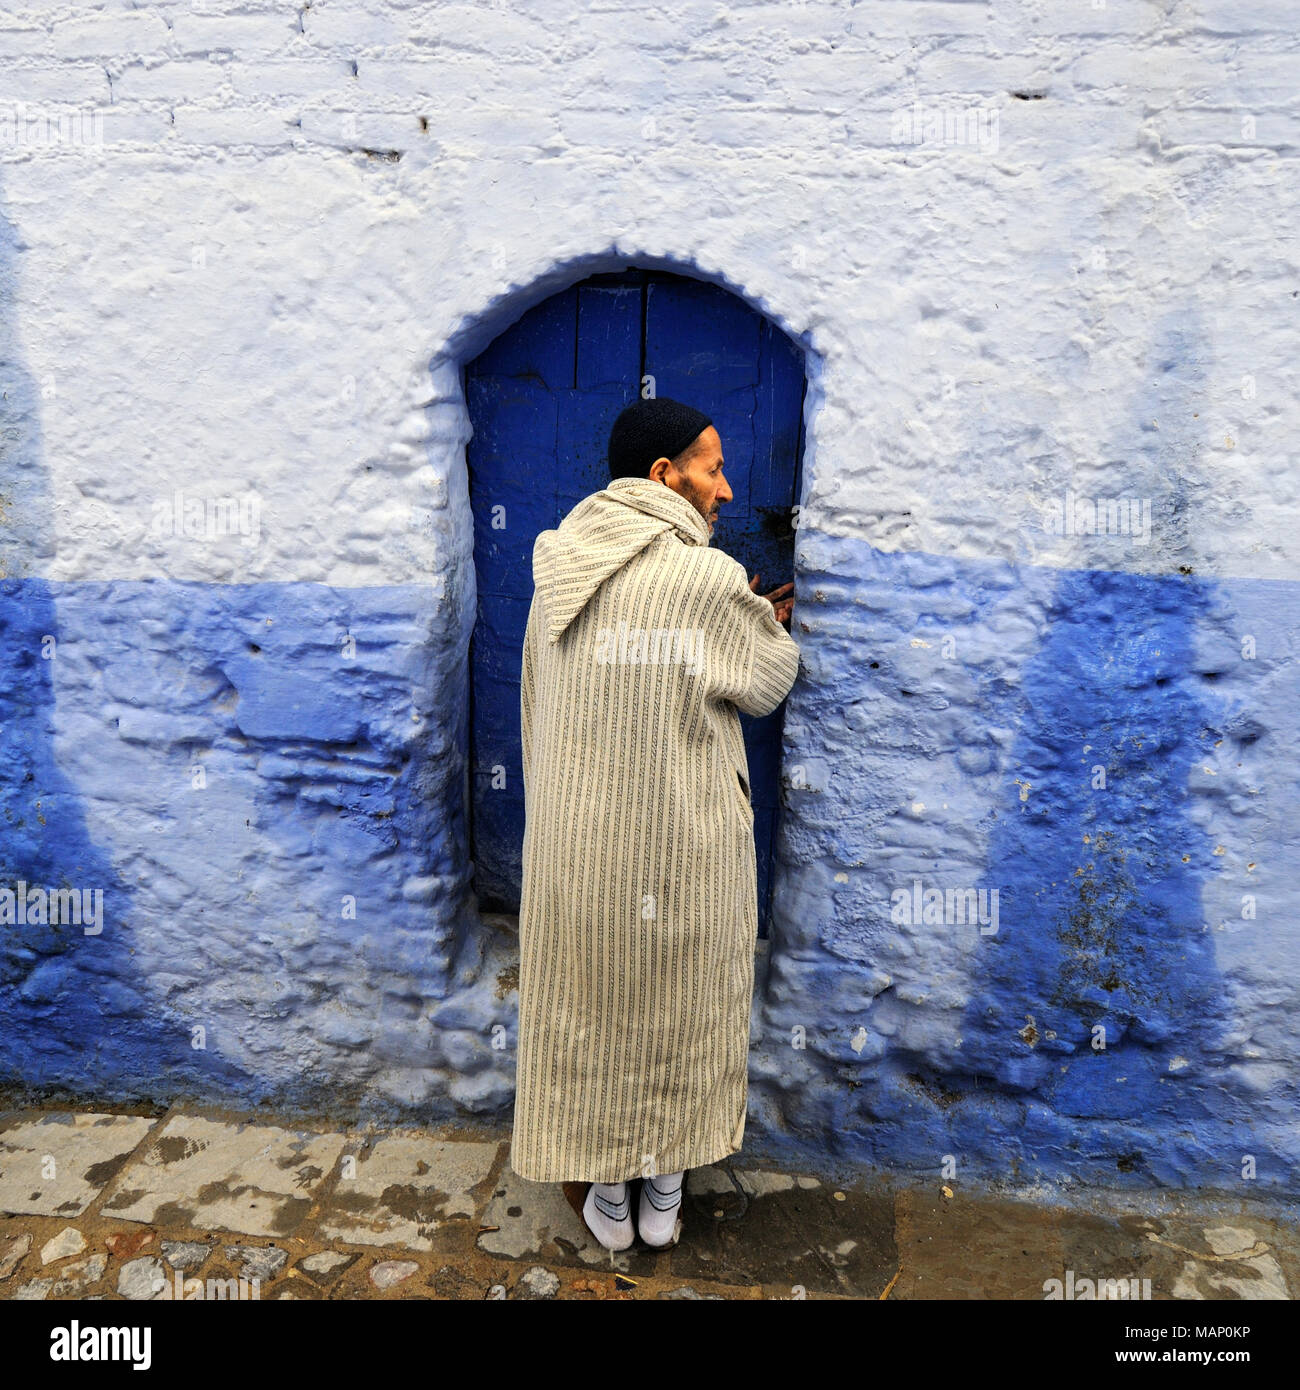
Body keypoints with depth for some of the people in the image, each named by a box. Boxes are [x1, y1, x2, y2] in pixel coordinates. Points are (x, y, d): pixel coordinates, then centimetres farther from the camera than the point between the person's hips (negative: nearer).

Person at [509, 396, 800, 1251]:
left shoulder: (559, 573, 0)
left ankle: (606, 1194, 33)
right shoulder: (708, 580, -17)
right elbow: (768, 684, -2)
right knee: (678, 1014, 16)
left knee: (588, 1010, 17)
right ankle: (664, 1193, 33)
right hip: (682, 849, -4)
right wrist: (769, 629, 19)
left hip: (576, 843, 4)